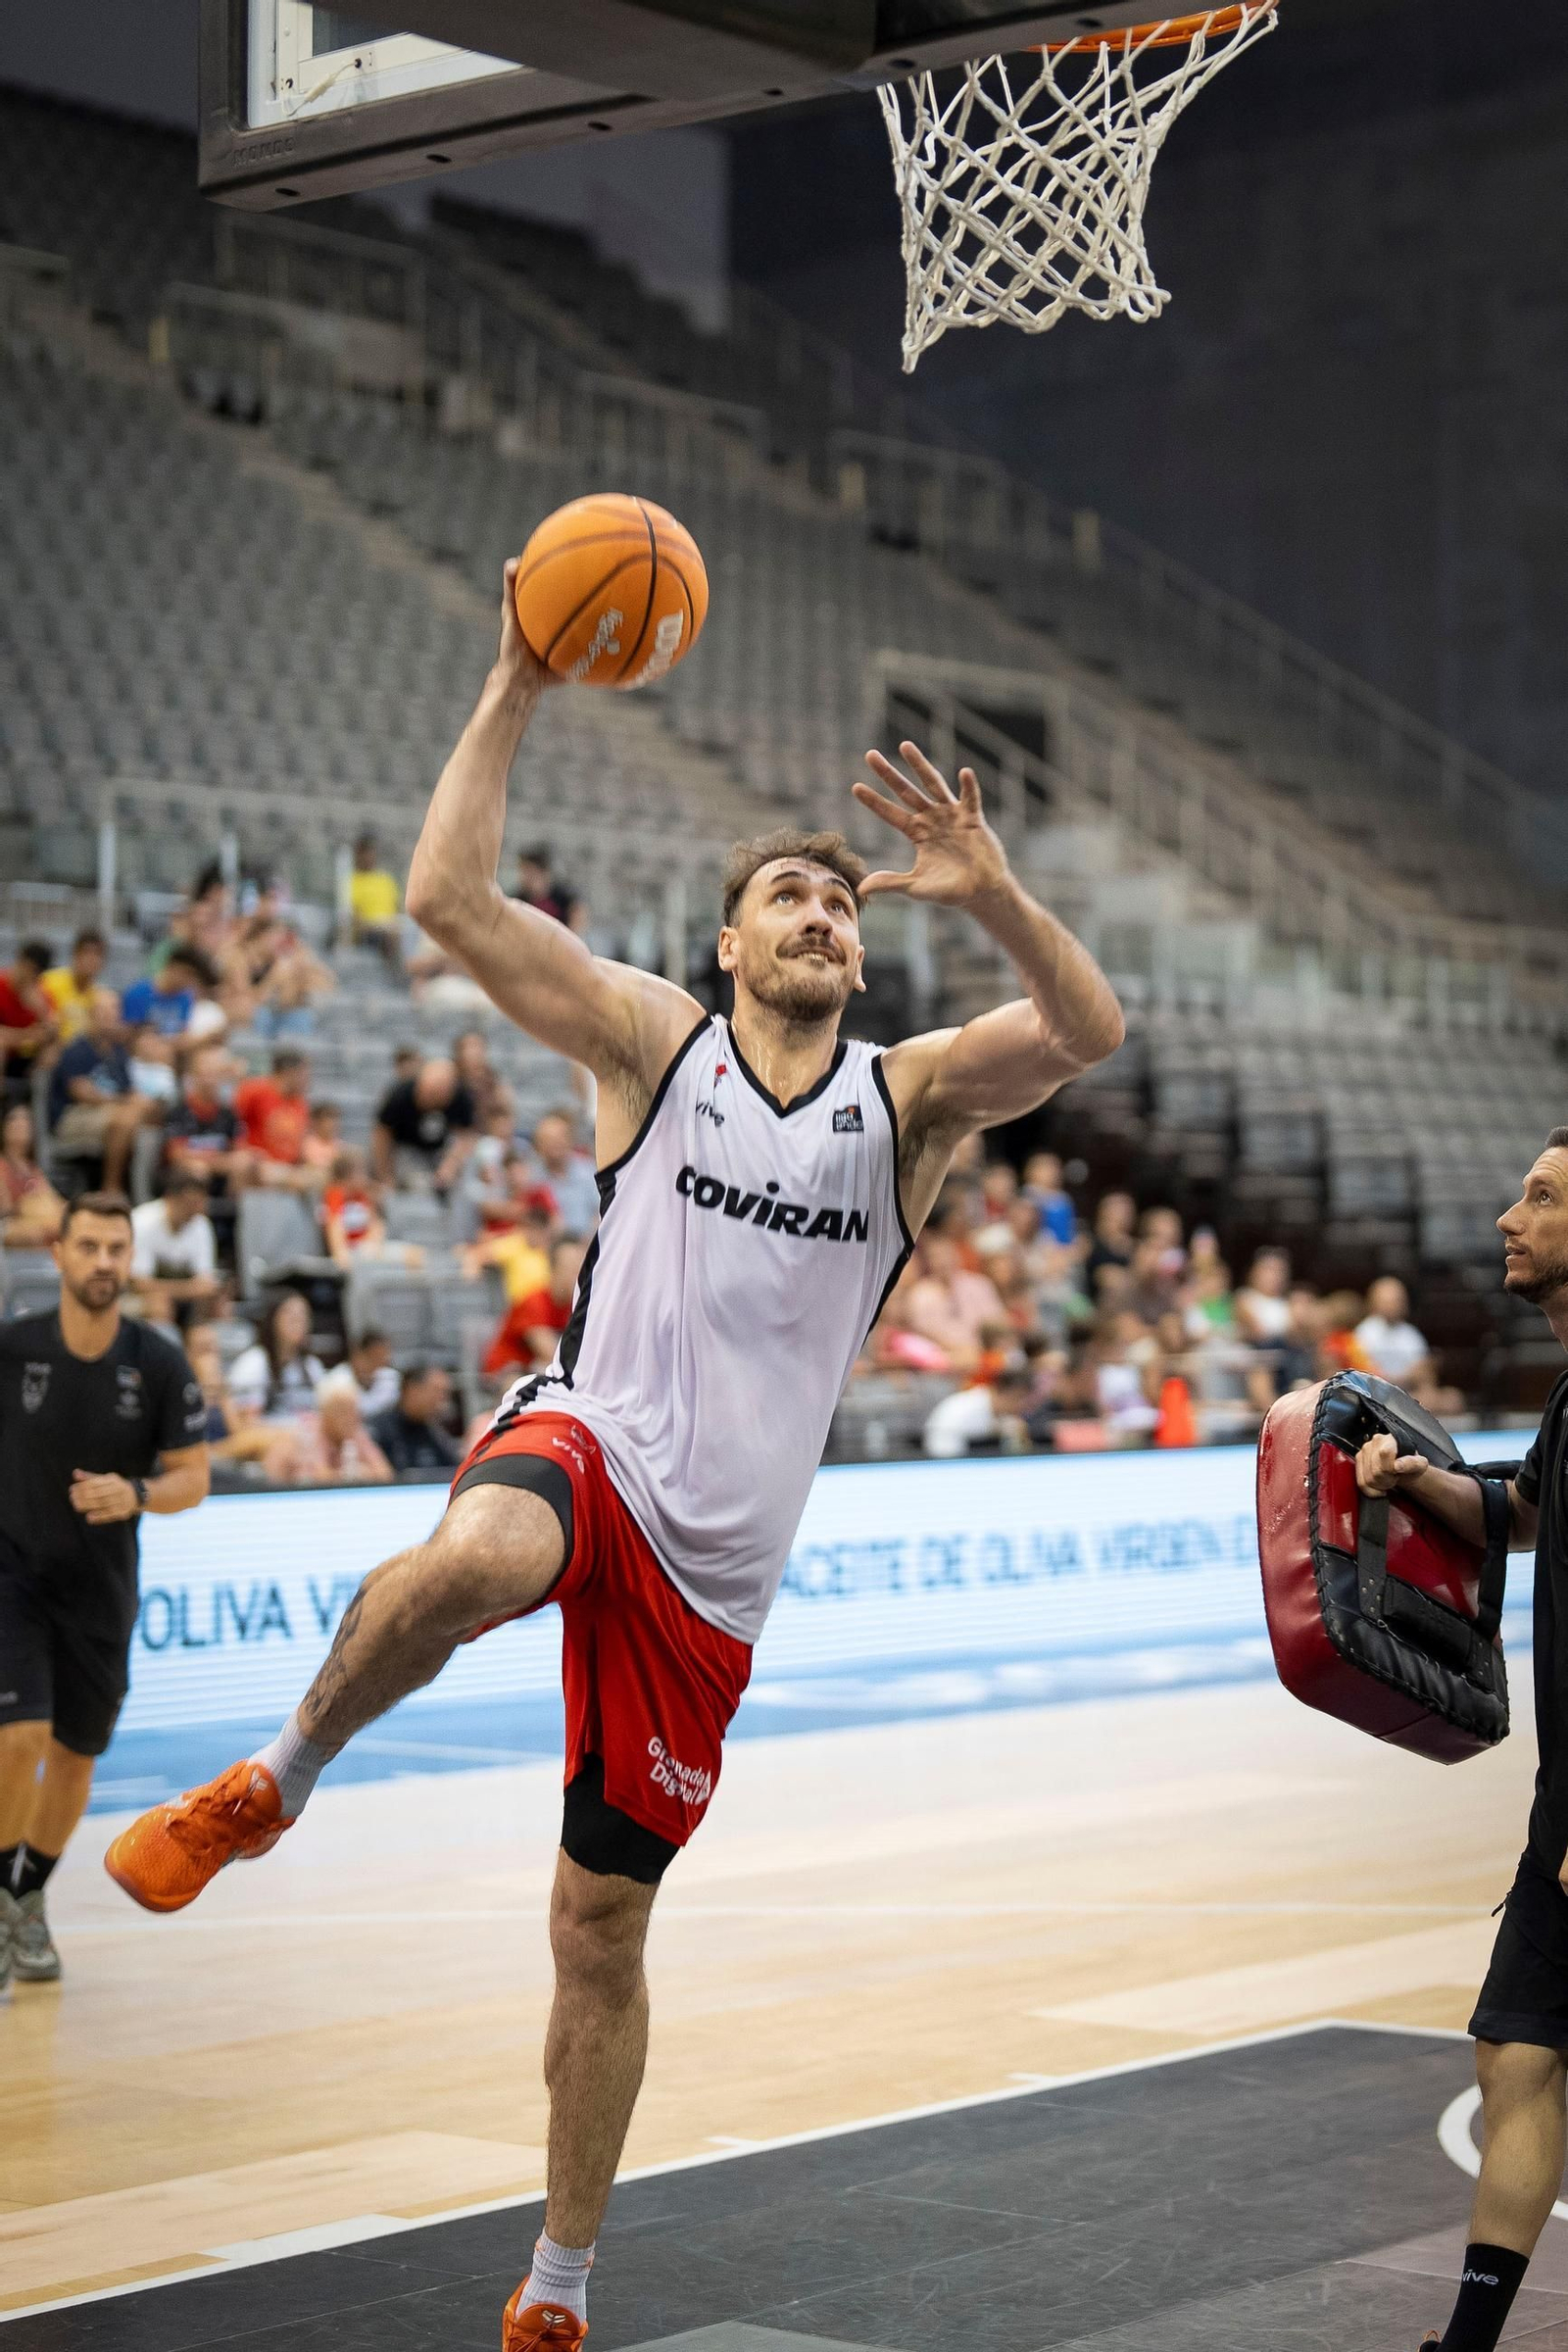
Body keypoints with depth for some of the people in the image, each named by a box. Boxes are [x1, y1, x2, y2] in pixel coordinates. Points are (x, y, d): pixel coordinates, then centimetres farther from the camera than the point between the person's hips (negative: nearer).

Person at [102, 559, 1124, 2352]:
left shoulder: (906, 1098, 7)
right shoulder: (654, 1041, 3)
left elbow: (1086, 1032, -10)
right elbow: (446, 896, -6)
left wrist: (989, 895, -26)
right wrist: (518, 689, -11)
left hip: (715, 1562, 2)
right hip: (589, 1442, -2)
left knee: (602, 1930, 8)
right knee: (471, 1564, -42)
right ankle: (272, 1784, -13)